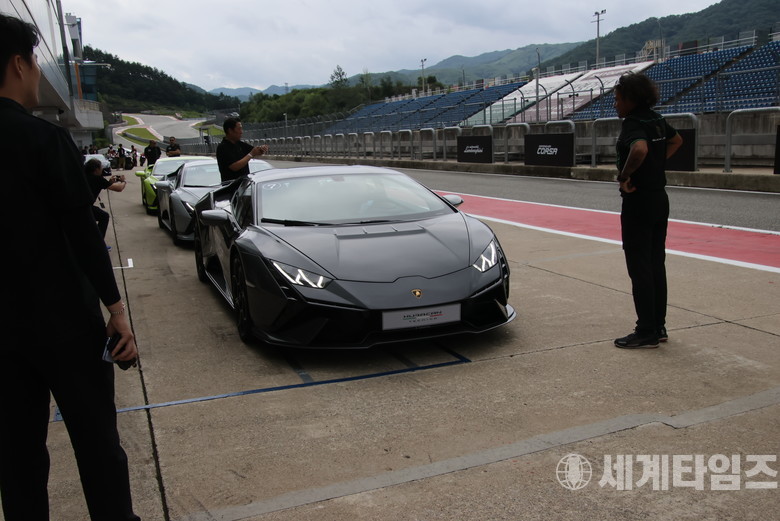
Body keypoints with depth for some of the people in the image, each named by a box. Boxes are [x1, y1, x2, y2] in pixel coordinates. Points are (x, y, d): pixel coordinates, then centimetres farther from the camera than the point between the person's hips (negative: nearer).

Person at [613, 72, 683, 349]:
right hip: (659, 199, 9)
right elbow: (676, 140, 29)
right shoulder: (657, 120, 11)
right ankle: (658, 326, 23)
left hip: (638, 202, -9)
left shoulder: (633, 123, -17)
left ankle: (646, 332, 4)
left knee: (639, 267, -2)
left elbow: (640, 149, -37)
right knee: (656, 264, 14)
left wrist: (624, 175, -22)